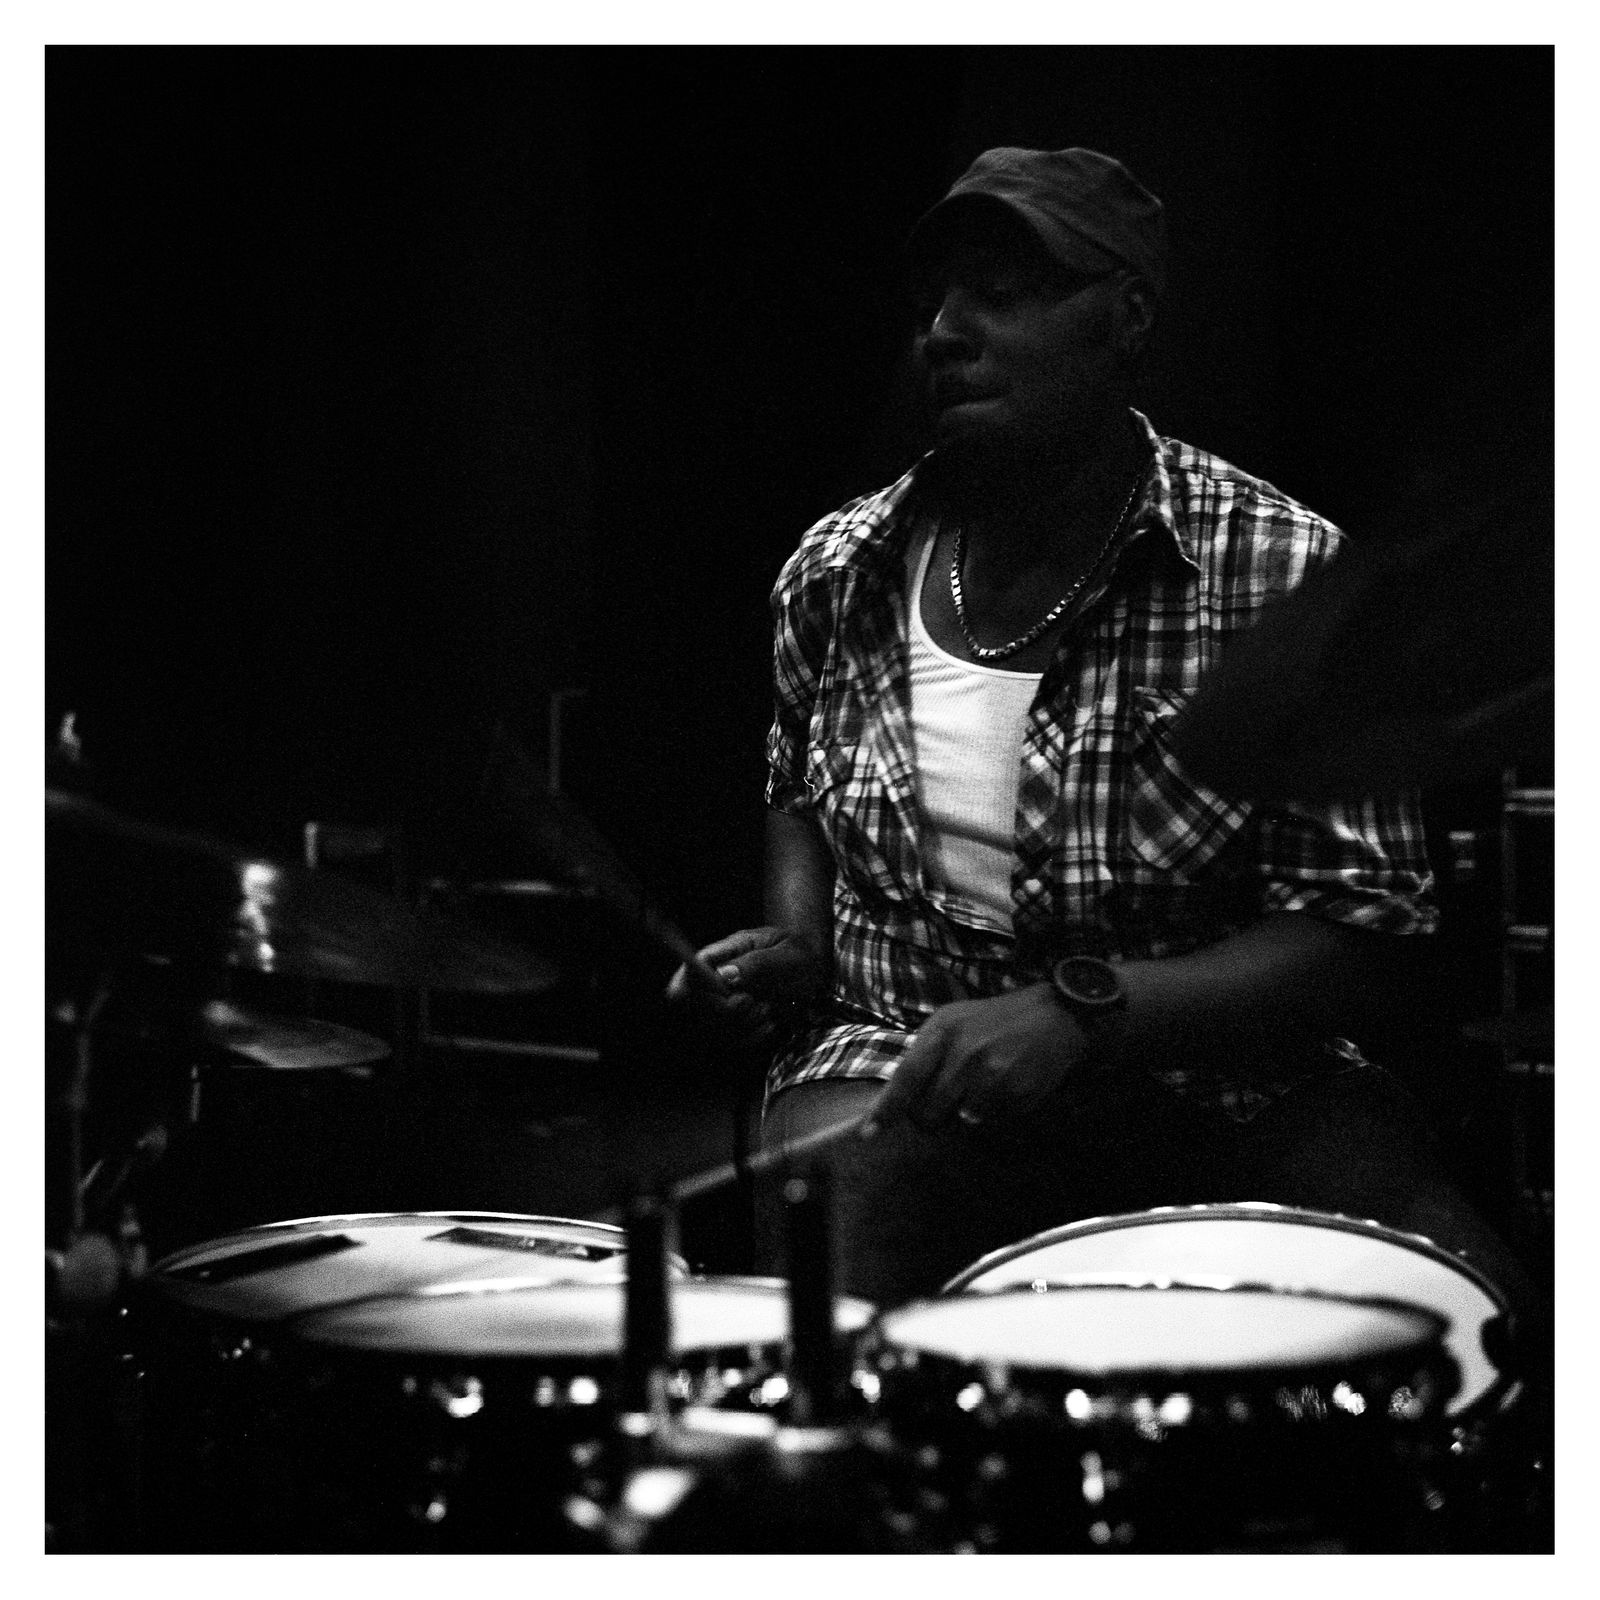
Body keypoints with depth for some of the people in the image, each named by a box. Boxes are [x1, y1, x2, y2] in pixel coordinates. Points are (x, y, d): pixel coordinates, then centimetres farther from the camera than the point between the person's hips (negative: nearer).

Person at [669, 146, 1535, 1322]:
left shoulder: (1281, 574, -11)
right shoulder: (839, 576, 2)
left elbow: (1359, 931, -12)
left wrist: (1079, 1008, -24)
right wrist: (797, 942, 2)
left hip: (1228, 1081, -2)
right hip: (909, 1073, 2)